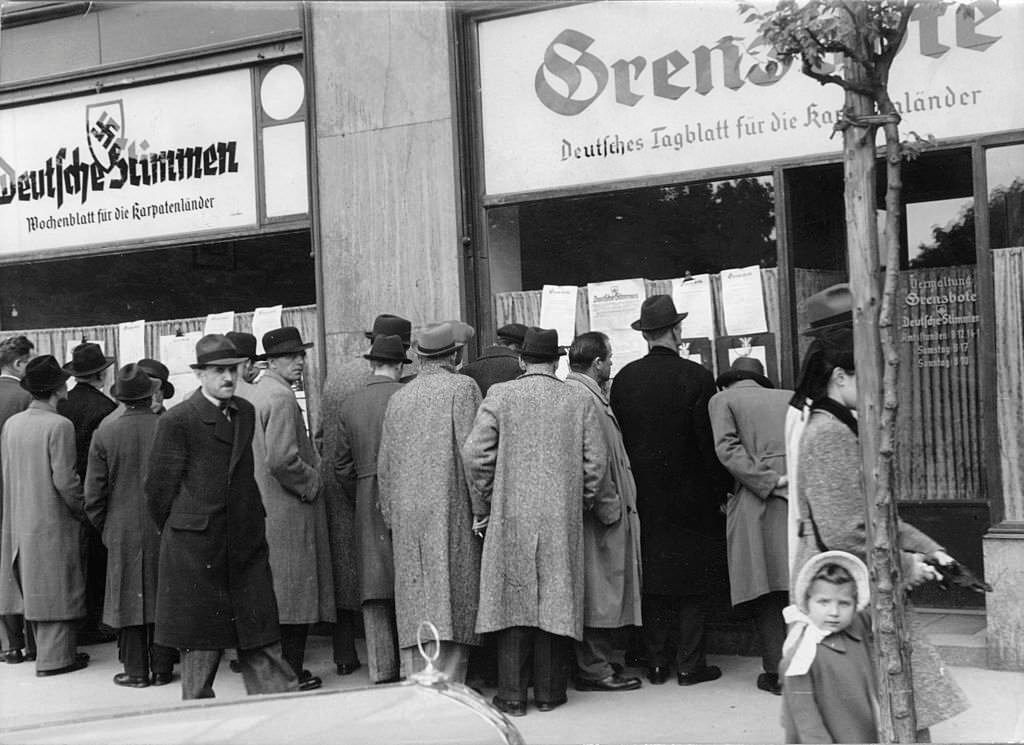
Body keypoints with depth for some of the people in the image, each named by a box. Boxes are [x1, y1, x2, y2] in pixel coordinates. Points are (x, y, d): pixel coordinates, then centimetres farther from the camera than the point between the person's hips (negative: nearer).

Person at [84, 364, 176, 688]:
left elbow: (94, 494, -2)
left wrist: (104, 527, 11)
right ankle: (162, 667, 13)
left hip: (123, 532, 0)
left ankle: (135, 670, 11)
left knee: (129, 598, 8)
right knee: (163, 597, 9)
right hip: (166, 529, 0)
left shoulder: (104, 435, -6)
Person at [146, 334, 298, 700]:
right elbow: (159, 488, -5)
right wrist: (176, 531, 3)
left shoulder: (246, 412, 10)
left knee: (261, 636, 5)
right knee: (200, 642, 6)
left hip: (246, 542, 5)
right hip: (196, 547, -5)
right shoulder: (178, 421, -9)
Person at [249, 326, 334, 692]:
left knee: (277, 594, 14)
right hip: (290, 512, -10)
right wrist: (312, 481, -10)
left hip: (265, 508, 10)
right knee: (296, 594, -3)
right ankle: (292, 676, 3)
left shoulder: (255, 394, 14)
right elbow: (282, 459, -25)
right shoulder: (282, 397, -16)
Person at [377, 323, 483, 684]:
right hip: (449, 510, -5)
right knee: (451, 600, -2)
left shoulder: (398, 398, 12)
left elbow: (384, 465, 14)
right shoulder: (462, 388, -4)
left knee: (414, 605, 7)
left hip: (406, 518, 5)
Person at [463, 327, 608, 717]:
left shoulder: (500, 395, -2)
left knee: (513, 601, 5)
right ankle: (549, 691, 14)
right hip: (563, 520, 1)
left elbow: (474, 454, -6)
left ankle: (512, 695, 7)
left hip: (510, 518, -1)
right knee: (555, 602, 8)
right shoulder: (580, 400, 3)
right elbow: (597, 462, 1)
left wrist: (481, 507, 5)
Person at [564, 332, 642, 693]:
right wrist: (610, 507, -17)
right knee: (599, 591, -3)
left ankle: (595, 663, 21)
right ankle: (595, 670, 3)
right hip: (600, 514, -10)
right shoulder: (584, 398, -18)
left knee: (599, 592, 14)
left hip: (602, 513, 10)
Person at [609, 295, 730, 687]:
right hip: (688, 499, -3)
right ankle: (690, 665, 9)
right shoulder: (697, 377, -11)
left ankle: (656, 663, 15)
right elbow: (709, 443, -10)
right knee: (690, 582, 6)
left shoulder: (623, 379, -1)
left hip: (643, 499, 3)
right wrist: (720, 489, 0)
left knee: (652, 581, 10)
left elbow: (616, 439, 3)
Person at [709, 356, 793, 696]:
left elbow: (727, 449, -7)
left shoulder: (723, 400, 8)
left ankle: (778, 671, 2)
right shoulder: (790, 398, 19)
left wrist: (770, 482, -11)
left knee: (766, 594, 2)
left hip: (759, 503, -4)